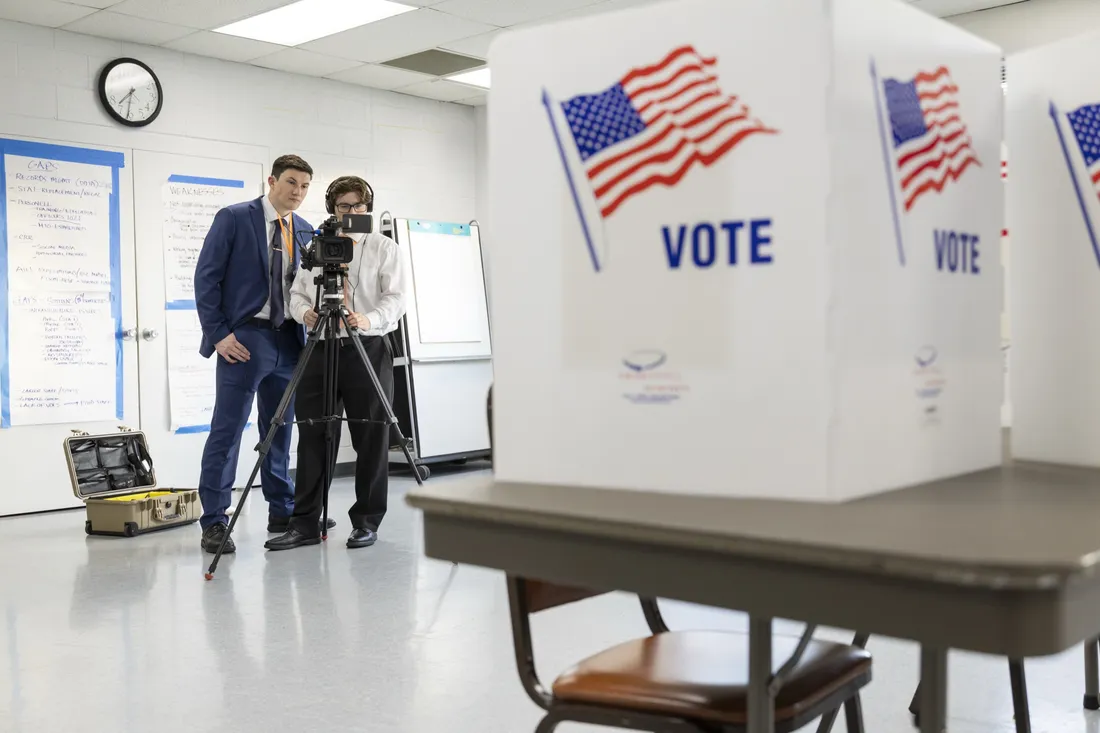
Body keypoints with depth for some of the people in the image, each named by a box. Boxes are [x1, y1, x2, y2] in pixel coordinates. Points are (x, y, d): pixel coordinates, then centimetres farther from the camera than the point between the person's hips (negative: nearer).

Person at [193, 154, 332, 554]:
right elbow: (206, 277, -5)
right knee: (227, 430, -5)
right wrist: (219, 334, -11)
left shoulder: (305, 231, 13)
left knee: (280, 430, 11)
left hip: (289, 341, 5)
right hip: (244, 337, -5)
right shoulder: (233, 218, -2)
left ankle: (283, 511, 22)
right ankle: (214, 521, 1)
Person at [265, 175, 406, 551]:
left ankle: (366, 521, 11)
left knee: (371, 438, 0)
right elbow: (296, 291, 16)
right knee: (313, 436, 2)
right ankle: (305, 523, 7)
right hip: (321, 348, 3)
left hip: (369, 348, -3)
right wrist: (304, 311, -7)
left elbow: (395, 297, -4)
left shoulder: (384, 248, 6)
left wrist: (369, 319, -23)